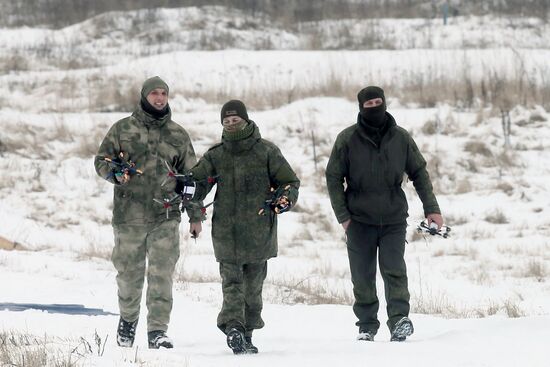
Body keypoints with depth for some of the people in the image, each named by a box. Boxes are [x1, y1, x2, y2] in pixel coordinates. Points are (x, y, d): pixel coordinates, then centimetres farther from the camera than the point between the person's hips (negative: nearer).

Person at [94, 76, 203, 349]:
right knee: (129, 273, 7)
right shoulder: (122, 129, 5)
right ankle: (128, 318, 31)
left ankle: (157, 331, -8)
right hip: (129, 215, 0)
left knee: (162, 275, -9)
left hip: (166, 217, 0)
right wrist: (116, 173, -15)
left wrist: (195, 215, 11)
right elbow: (101, 160, 8)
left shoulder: (178, 135, 10)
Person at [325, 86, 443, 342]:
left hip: (394, 219, 0)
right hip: (360, 221, 0)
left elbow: (419, 173, 10)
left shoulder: (401, 138, 2)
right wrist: (342, 215, -5)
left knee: (394, 270, -13)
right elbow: (333, 177, 2)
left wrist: (431, 208, 4)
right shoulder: (348, 139, -3)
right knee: (363, 276, 4)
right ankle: (367, 325, 12)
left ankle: (399, 319, -18)